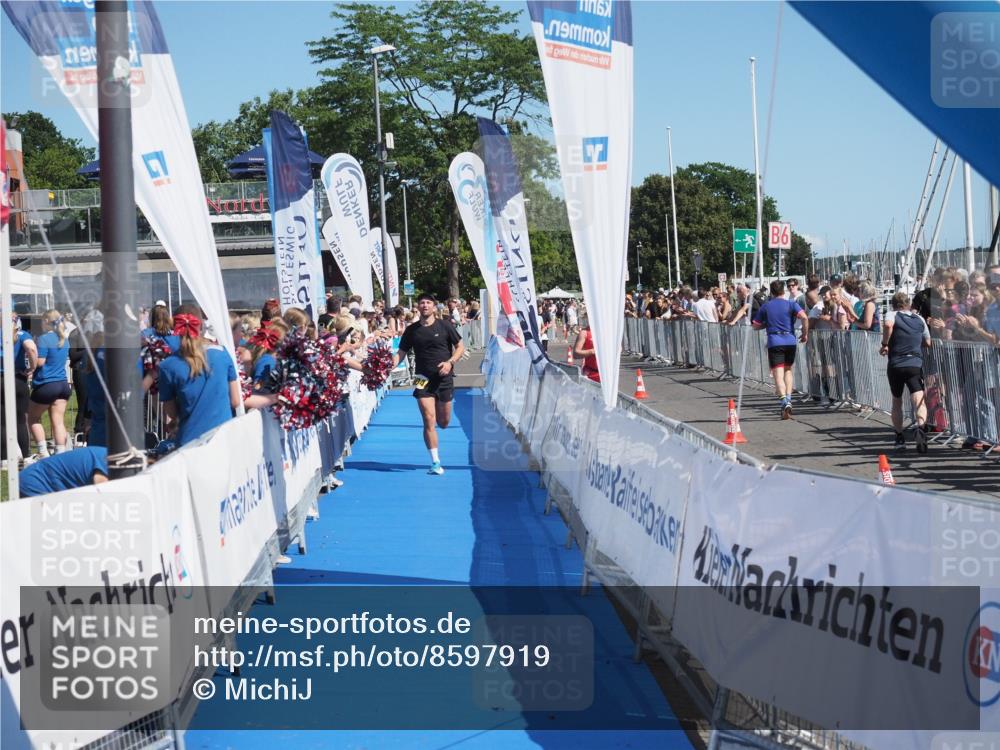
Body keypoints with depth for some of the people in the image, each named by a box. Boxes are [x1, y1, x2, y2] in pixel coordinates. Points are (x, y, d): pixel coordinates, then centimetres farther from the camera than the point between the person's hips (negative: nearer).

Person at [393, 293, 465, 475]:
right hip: (423, 379, 0)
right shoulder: (411, 330, 2)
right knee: (429, 420, -11)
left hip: (444, 379, 0)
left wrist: (450, 362, -13)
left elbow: (460, 347, 4)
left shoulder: (444, 327, -1)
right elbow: (401, 353, 6)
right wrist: (391, 365, -13)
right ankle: (435, 462, -6)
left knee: (443, 422, 6)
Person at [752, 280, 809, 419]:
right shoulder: (791, 304, 5)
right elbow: (804, 317, -11)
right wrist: (805, 334, 0)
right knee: (788, 369, 22)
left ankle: (785, 401, -26)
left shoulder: (765, 306, 9)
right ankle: (788, 397, 10)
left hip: (774, 343, -1)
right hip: (790, 341, 1)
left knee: (778, 375, -7)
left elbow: (756, 325, 12)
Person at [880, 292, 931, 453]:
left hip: (895, 365, 0)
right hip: (915, 365, 0)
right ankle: (921, 428, -41)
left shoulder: (892, 315, 5)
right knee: (919, 400, -14)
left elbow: (888, 324, -20)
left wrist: (884, 344, -8)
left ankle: (900, 438, 24)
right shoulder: (919, 319, 15)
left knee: (897, 402, 19)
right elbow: (928, 343, 22)